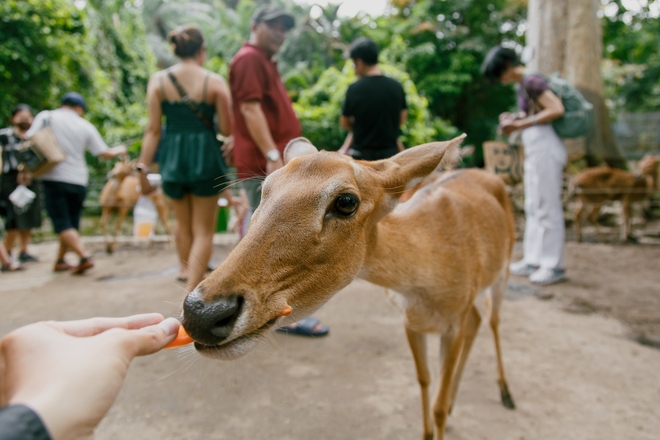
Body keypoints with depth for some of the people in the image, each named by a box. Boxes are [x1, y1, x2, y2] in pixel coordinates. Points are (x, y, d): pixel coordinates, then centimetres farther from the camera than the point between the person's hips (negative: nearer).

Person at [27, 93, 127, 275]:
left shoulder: (46, 116, 2)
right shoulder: (86, 126, 5)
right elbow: (104, 153, 6)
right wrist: (119, 150, 26)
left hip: (54, 179, -2)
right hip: (79, 181, 3)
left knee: (63, 225, -3)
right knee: (71, 224, 15)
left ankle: (85, 257, -18)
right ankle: (60, 261, 24)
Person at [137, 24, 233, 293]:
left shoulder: (158, 80, 1)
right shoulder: (214, 82, -4)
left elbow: (153, 130, -2)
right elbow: (227, 130, -4)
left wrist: (143, 167, 2)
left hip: (171, 158, 3)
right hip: (205, 157, -3)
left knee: (182, 223, 26)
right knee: (203, 231, 7)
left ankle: (186, 270, 46)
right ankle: (191, 292, 0)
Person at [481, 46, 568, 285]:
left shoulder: (531, 81, -12)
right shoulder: (521, 85, 15)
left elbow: (557, 109, -19)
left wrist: (522, 123, -17)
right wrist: (514, 118, 5)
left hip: (546, 148, -10)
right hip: (534, 151, 10)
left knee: (548, 207, -5)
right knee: (533, 208, 12)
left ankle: (554, 265, 4)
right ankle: (533, 260, 21)